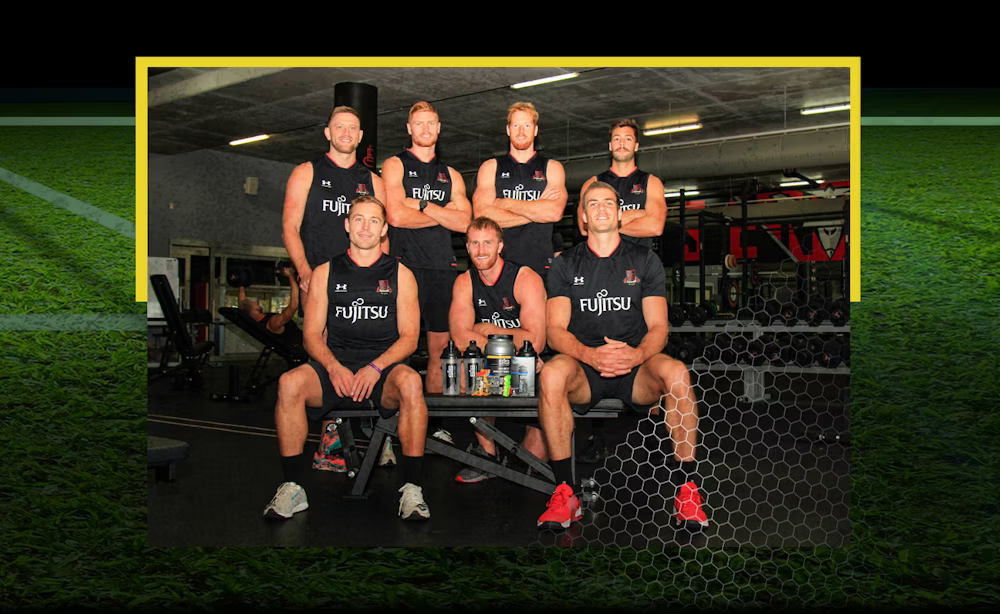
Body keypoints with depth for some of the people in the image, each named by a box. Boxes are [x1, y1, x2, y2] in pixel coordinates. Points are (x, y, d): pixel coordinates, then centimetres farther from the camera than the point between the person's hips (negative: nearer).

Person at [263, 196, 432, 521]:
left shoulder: (400, 274, 9)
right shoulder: (325, 273, 12)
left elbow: (409, 337, 3)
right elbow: (312, 335, 7)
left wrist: (375, 368, -16)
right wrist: (334, 367, -14)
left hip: (385, 365, -1)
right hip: (335, 363, 2)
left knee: (410, 382, -35)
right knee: (289, 383, -29)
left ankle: (411, 489, -26)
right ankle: (292, 488, -17)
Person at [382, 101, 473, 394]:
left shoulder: (451, 175, 19)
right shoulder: (395, 165, 7)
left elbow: (464, 222, 4)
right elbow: (396, 216, -9)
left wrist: (422, 205, -6)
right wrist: (444, 213, -1)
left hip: (442, 267, 4)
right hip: (406, 262, -4)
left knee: (440, 347, 5)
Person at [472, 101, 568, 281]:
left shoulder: (552, 167, 13)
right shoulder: (491, 167, 13)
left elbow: (555, 212, -6)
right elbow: (481, 214, -4)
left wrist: (507, 203, -2)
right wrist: (537, 210, -2)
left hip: (540, 265, 0)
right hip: (498, 264, 0)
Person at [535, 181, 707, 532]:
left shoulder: (645, 261, 11)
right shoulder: (565, 265, 10)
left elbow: (658, 328, 3)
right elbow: (555, 330, 0)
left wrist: (636, 354, -22)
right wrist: (590, 355, -22)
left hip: (636, 369, 0)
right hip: (585, 370, 0)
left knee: (676, 372, -33)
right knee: (552, 373, -34)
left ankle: (687, 489, -21)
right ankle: (564, 492, -26)